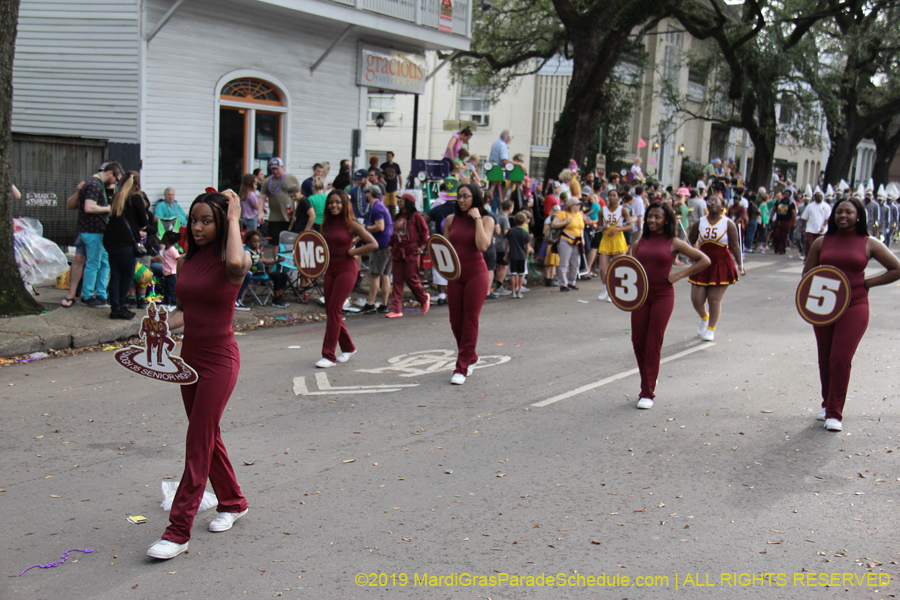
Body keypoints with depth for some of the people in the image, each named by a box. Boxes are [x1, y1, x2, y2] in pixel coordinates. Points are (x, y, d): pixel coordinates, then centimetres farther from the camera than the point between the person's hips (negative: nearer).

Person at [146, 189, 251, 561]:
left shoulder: (233, 260, -13)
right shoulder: (186, 261, 5)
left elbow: (236, 264, -40)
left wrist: (234, 219, -26)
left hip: (219, 360, -7)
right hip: (190, 355, 7)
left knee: (198, 445, -4)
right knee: (206, 437, 18)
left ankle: (178, 531, 1)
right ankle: (232, 502, 37)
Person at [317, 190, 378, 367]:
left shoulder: (351, 224, -6)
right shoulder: (326, 224, 9)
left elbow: (373, 244, -6)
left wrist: (352, 252, -9)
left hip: (346, 269, -6)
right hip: (330, 269, 6)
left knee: (333, 309, -13)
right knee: (331, 311, 8)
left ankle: (329, 355, -10)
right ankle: (348, 348, 27)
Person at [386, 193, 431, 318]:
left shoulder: (416, 216, -7)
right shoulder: (397, 217, 14)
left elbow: (424, 231, -7)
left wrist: (421, 247, -10)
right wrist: (390, 245, 12)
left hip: (411, 252, -7)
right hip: (397, 252, 7)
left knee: (411, 278, -3)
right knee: (397, 281, 2)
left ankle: (424, 299, 24)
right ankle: (396, 309, 2)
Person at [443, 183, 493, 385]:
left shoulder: (486, 220, -3)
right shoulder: (451, 220, 7)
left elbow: (483, 246, -19)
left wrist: (477, 218, -15)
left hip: (476, 274, -4)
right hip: (455, 275, 4)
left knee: (470, 321, -4)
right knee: (455, 322, 8)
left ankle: (462, 368, 0)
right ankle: (470, 358, 31)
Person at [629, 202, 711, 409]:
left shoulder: (673, 243, -2)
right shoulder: (640, 242, 7)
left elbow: (704, 260, 1)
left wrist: (679, 275, -6)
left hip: (662, 297, -4)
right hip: (641, 296, 4)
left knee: (653, 344, -3)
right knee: (638, 342, 4)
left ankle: (648, 393, 4)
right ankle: (647, 381, 27)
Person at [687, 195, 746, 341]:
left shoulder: (728, 224, -2)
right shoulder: (699, 223, 4)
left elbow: (734, 246, -1)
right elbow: (690, 243, 12)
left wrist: (740, 265, -6)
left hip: (722, 266, -2)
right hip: (703, 265, 3)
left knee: (714, 300, -2)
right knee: (696, 298, 0)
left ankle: (710, 329, 14)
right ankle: (704, 318, 33)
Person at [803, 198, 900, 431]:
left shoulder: (869, 244, 0)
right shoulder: (822, 242, 5)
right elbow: (807, 273, 10)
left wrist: (869, 283, -4)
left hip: (854, 306, -3)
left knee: (841, 358, -10)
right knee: (825, 358, 10)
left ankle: (835, 413, -1)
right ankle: (827, 404, 29)